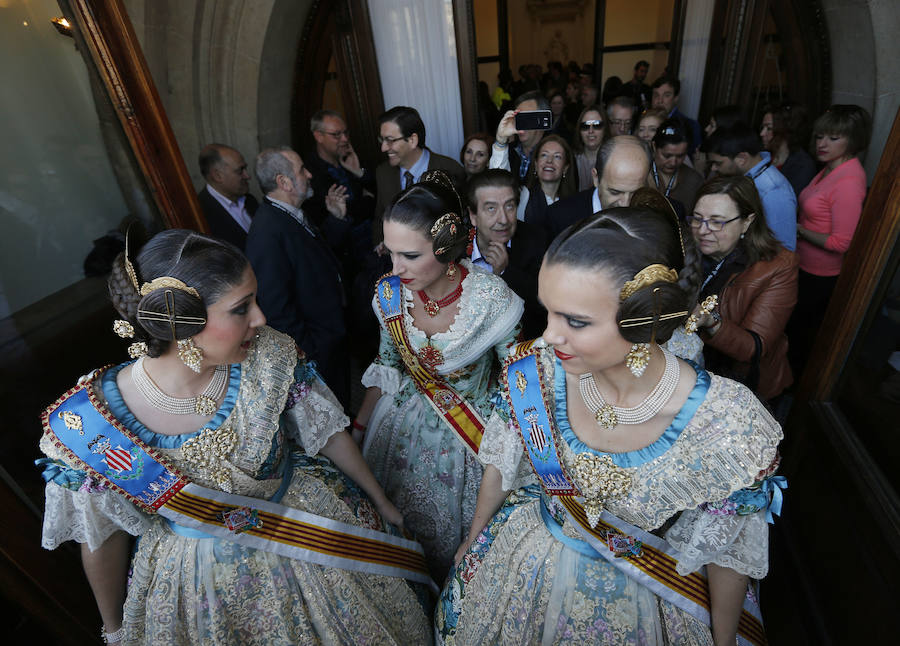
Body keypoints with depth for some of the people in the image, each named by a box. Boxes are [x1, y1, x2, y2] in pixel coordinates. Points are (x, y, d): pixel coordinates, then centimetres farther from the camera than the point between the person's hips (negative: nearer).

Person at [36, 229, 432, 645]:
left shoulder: (269, 357, -25)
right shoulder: (88, 423, -26)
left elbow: (327, 433, -10)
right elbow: (102, 537, -8)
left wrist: (381, 501, 3)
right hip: (200, 573, -1)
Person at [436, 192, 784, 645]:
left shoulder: (730, 429, -32)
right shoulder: (532, 373, -26)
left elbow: (728, 553, -13)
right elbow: (500, 464, -7)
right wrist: (473, 539, 8)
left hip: (635, 605, -1)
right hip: (523, 567, 2)